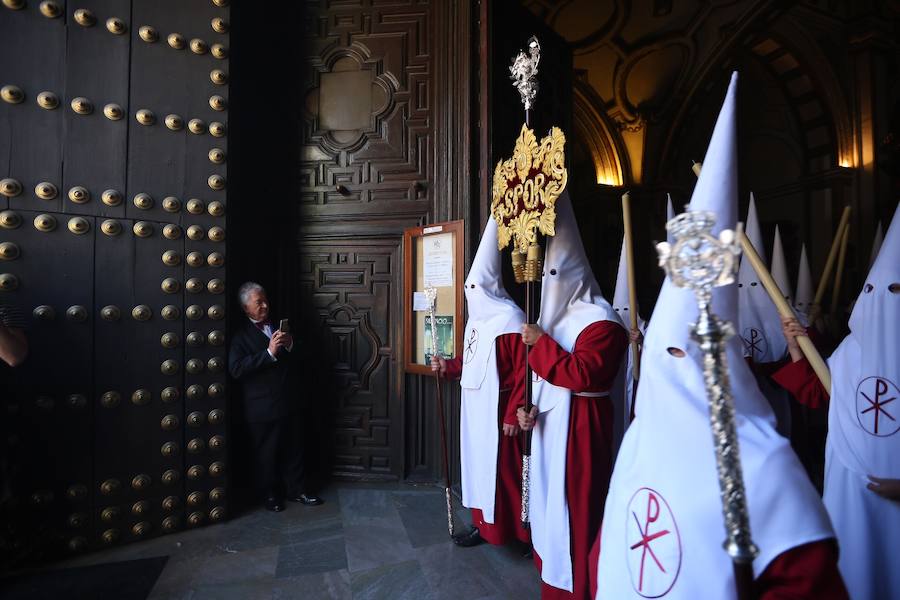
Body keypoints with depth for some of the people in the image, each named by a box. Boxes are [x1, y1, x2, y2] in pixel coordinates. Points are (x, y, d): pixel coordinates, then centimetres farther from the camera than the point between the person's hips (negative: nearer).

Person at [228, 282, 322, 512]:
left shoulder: (278, 326, 10)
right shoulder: (241, 334, -7)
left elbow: (295, 360, 16)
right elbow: (236, 369, -21)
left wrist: (290, 345, -7)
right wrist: (269, 352, -27)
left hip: (289, 402, 5)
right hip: (263, 407, -5)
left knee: (294, 448, 13)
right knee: (267, 452, 9)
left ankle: (297, 490, 27)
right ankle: (271, 494, 28)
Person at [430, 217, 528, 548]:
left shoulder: (510, 320, -17)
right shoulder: (477, 319, 11)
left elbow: (523, 372, -20)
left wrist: (513, 414, -21)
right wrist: (447, 366, 5)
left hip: (497, 409, -9)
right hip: (475, 406, 9)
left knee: (500, 468, 2)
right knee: (477, 463, 16)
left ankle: (509, 529, 19)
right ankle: (482, 523, 31)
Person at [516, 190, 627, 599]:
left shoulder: (600, 321, -16)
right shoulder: (557, 316, 12)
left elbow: (582, 374, -27)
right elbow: (538, 375, 14)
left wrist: (540, 342, -20)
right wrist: (527, 407, -1)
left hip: (578, 426, -9)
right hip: (548, 422, 9)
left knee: (573, 504, 1)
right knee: (550, 499, 19)